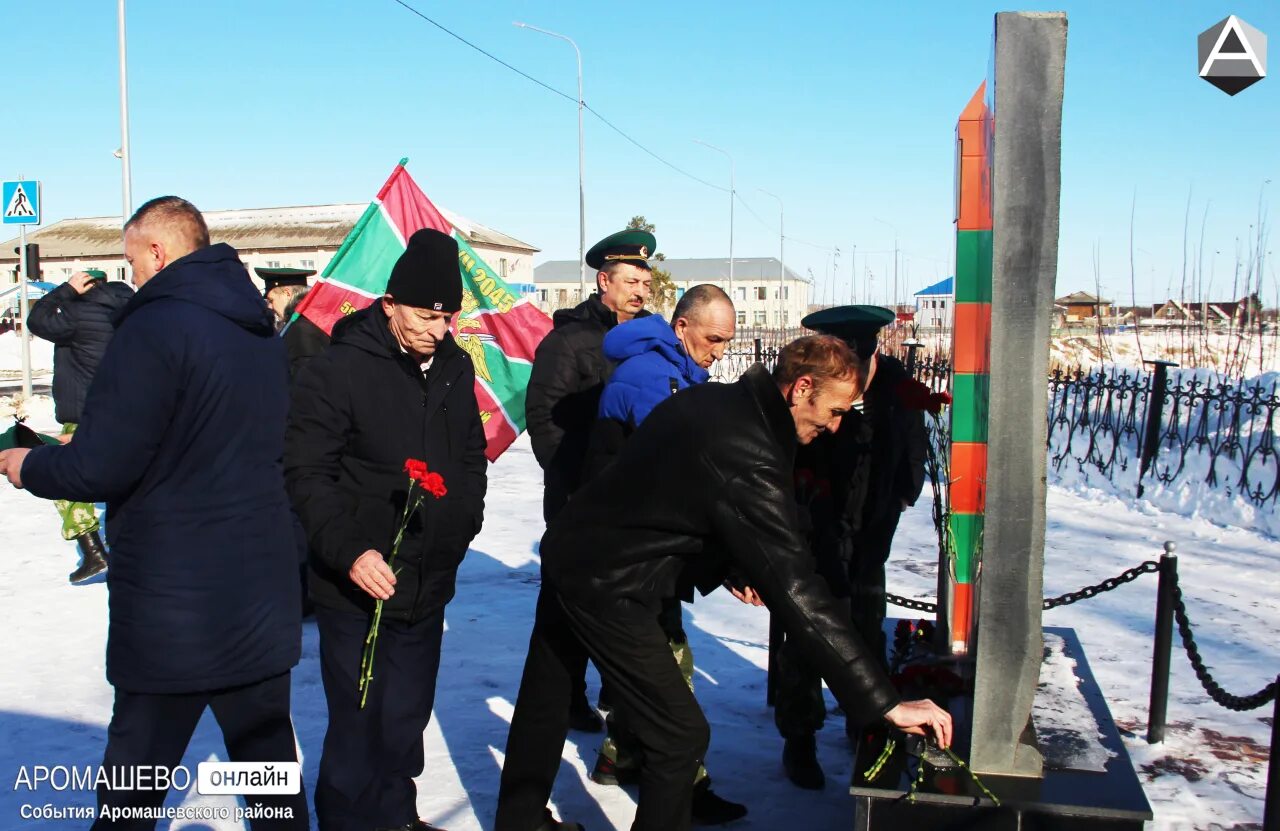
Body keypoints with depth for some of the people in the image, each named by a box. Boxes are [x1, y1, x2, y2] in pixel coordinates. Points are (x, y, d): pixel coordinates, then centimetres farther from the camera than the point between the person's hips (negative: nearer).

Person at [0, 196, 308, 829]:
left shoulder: (154, 327, -16)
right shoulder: (260, 331, 9)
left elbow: (99, 468, -19)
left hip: (171, 605, -7)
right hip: (263, 593, 7)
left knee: (134, 776, 8)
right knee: (266, 751, 17)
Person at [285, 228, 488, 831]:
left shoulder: (456, 367, 6)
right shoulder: (338, 369, -14)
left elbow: (472, 453, 19)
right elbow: (305, 474, -15)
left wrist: (464, 521, 9)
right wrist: (348, 550, -25)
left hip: (429, 585, 6)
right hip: (356, 587, -6)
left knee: (408, 716, 18)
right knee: (359, 724, 2)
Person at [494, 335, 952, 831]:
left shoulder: (710, 399, 0)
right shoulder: (749, 458, -27)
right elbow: (796, 590, -30)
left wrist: (728, 569, 7)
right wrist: (885, 701, -28)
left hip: (568, 553, 10)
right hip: (607, 589, -10)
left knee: (545, 698, 25)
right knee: (680, 735, 1)